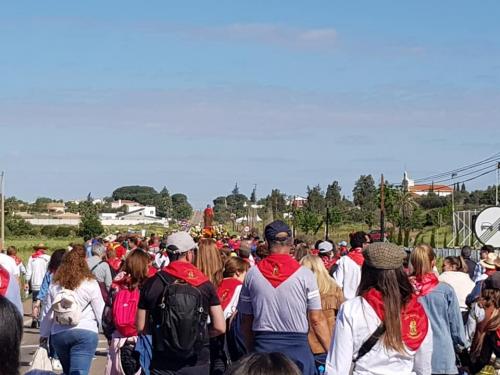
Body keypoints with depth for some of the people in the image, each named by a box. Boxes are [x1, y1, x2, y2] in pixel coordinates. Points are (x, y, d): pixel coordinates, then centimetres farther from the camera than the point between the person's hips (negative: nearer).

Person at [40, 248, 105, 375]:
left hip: (58, 334, 4)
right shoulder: (90, 284, -5)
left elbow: (48, 313, 12)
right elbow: (100, 312, -3)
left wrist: (44, 334, 24)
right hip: (85, 332, -4)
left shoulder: (55, 285, 6)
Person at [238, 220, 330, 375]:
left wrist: (251, 351, 18)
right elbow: (317, 320, -6)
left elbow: (246, 321, 7)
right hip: (297, 346, -2)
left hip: (263, 346, 2)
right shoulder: (304, 274, -6)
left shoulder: (252, 274, 1)